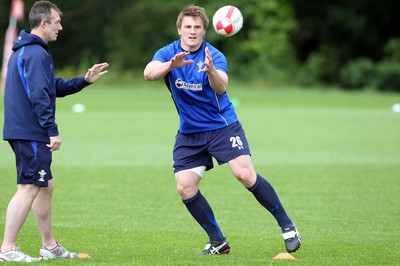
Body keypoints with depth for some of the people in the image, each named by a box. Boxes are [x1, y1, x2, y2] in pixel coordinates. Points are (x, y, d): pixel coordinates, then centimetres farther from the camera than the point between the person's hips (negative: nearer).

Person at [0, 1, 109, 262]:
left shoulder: (24, 51, 20)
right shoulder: (36, 53, -15)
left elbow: (55, 87, 26)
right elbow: (39, 95, -23)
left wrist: (84, 80, 19)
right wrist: (52, 131, -23)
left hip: (22, 131, 11)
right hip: (31, 133, -11)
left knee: (46, 186, 17)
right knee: (28, 188, -10)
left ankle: (50, 246, 24)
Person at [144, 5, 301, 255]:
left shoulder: (214, 56, -12)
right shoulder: (167, 53, -4)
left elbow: (221, 87, -30)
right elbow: (148, 73, -24)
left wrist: (211, 71, -52)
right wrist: (171, 65, -44)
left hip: (222, 126, -4)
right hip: (189, 132, 4)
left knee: (246, 174, -19)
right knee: (185, 187, -7)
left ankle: (287, 226, -5)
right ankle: (218, 242, 8)